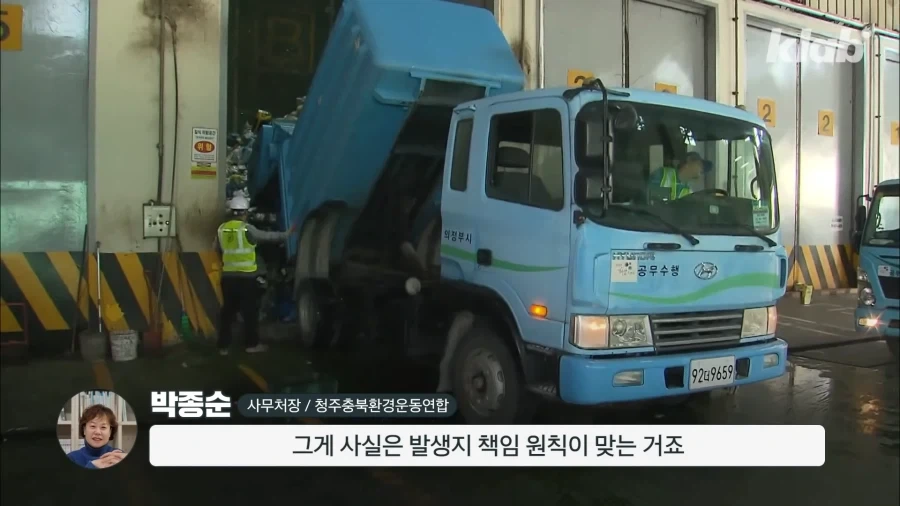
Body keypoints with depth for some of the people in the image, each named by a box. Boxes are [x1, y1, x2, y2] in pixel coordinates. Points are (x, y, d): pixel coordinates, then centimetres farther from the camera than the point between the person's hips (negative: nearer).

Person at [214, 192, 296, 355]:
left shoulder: (222, 229, 4)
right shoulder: (247, 229, -12)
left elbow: (216, 247, 18)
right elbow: (268, 236, -3)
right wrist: (286, 233, 10)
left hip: (228, 276, 5)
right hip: (246, 276, -5)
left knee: (227, 311, 10)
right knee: (250, 311, 6)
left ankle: (223, 346, 12)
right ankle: (252, 344, 13)